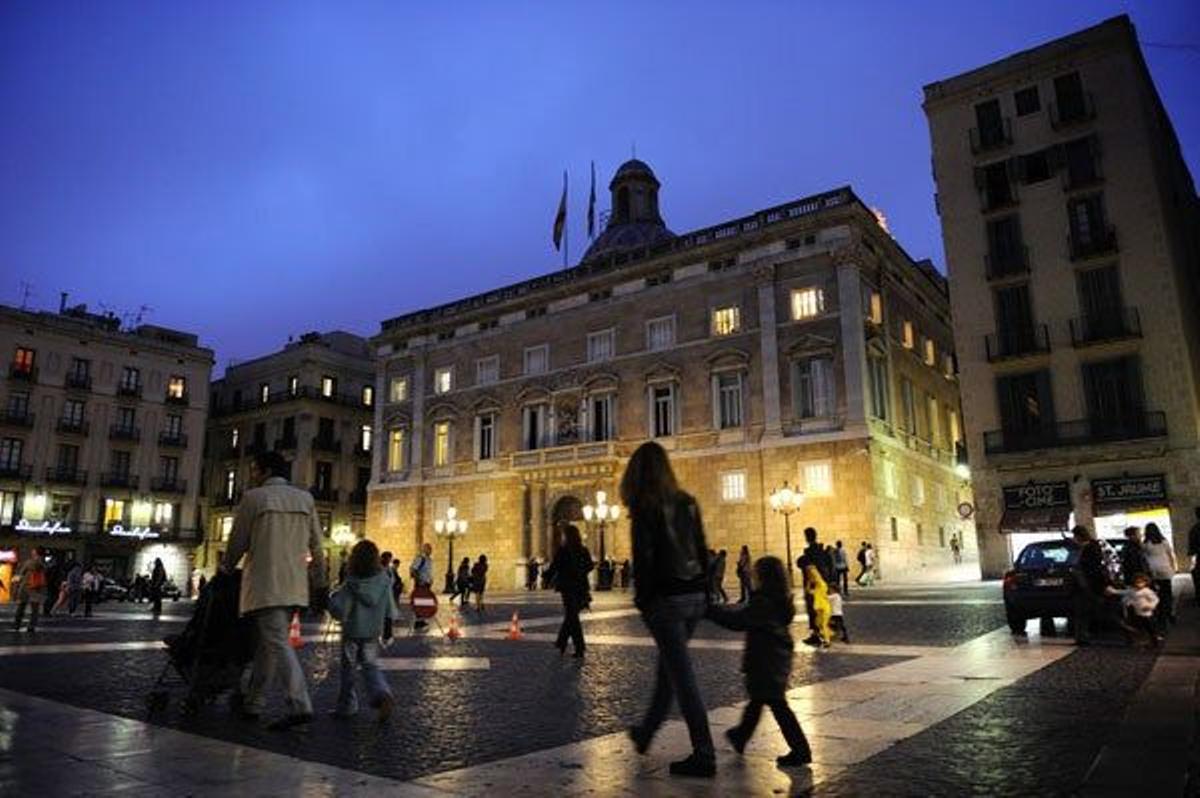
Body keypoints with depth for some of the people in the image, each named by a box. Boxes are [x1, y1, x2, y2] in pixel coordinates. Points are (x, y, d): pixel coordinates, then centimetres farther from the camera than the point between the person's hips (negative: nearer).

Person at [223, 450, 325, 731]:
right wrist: (319, 581, 19)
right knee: (268, 641, 17)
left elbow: (238, 541, 2)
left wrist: (227, 570, 20)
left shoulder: (254, 497, -3)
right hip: (295, 585, 6)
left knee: (278, 643, -8)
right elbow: (316, 545, 12)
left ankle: (300, 706, -16)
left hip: (265, 583, -6)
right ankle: (253, 702, 25)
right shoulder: (305, 499, 10)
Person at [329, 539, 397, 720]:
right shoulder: (384, 582, -4)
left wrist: (333, 597, -1)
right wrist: (388, 627, 16)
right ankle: (382, 694, -13)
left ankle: (347, 706, 19)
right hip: (373, 633, 3)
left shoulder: (350, 586, -16)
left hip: (352, 633, -3)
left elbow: (340, 611, -18)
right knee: (371, 667, 12)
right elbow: (389, 609, 3)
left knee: (348, 668, 12)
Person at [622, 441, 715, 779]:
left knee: (681, 675, -2)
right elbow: (702, 551, 11)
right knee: (669, 668, 19)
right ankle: (645, 732, 35)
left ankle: (703, 755, 2)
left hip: (665, 598, -7)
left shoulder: (645, 506, -10)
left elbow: (643, 557, -14)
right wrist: (705, 593, 16)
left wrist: (642, 599, -5)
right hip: (694, 596, 7)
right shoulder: (687, 502, 9)